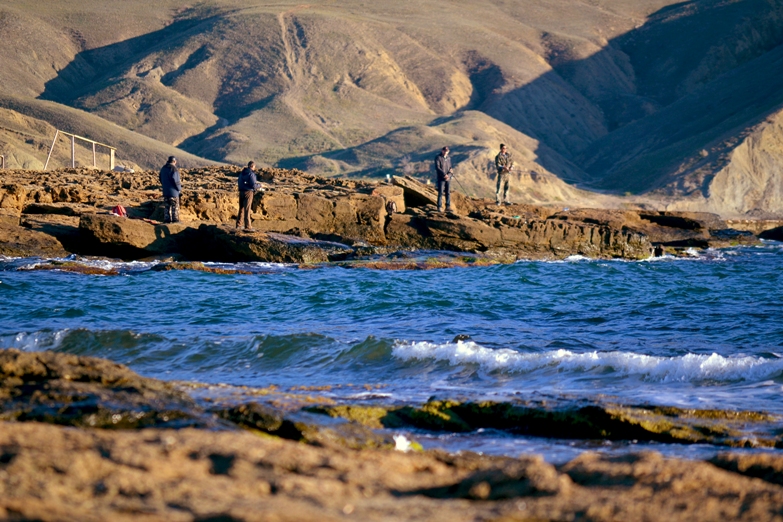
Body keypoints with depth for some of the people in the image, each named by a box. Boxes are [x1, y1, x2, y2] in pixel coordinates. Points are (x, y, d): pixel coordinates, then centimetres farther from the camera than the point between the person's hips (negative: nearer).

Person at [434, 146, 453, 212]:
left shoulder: (448, 158, 11)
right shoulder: (438, 157, -5)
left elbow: (450, 168, 13)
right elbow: (437, 167, -14)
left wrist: (449, 175, -9)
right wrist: (444, 174, -21)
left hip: (448, 178, 5)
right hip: (441, 178, -5)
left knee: (448, 193, 4)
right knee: (441, 193, -7)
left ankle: (448, 207, 9)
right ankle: (439, 207, -4)